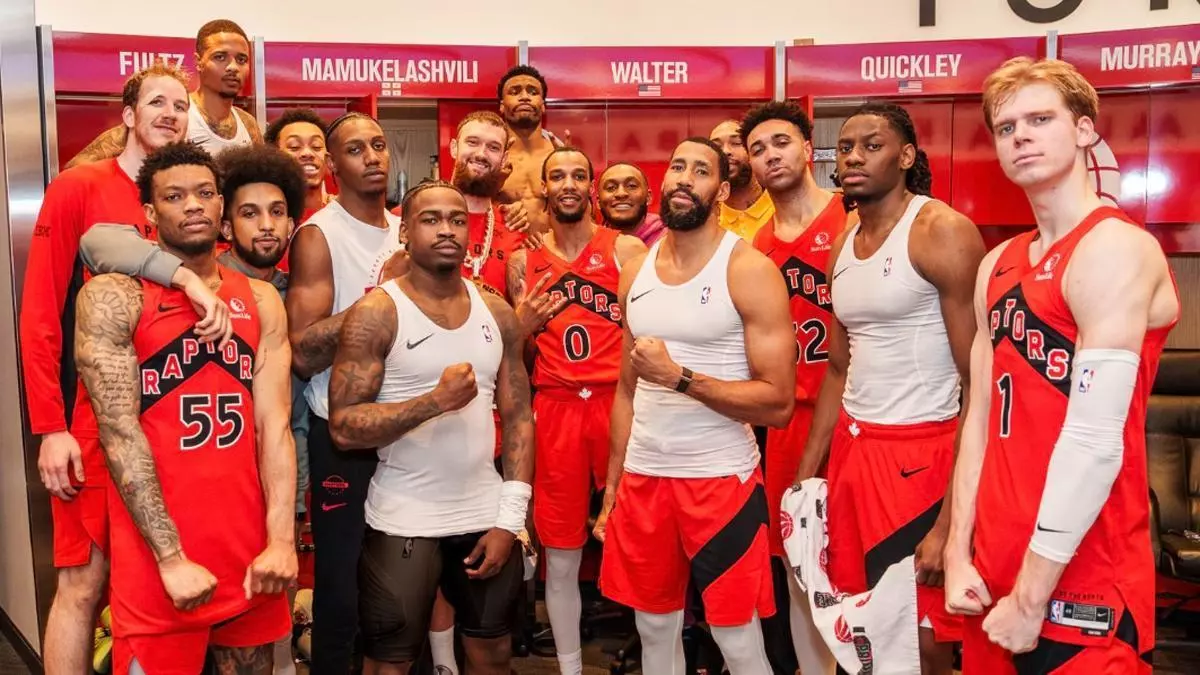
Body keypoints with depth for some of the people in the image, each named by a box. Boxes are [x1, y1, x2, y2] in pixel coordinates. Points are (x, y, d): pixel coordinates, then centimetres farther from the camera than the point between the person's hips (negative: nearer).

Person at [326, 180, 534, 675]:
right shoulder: (376, 314, -9)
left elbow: (519, 416, 4)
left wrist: (509, 517, -3)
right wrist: (436, 400, -24)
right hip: (402, 523, -4)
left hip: (485, 516, 4)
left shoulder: (497, 313, 4)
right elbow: (343, 427, -15)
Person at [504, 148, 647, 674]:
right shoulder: (523, 261, 11)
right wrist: (523, 325, -2)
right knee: (560, 556, 9)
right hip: (555, 411, 2)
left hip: (620, 403, -2)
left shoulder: (627, 250, 2)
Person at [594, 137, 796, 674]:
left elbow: (778, 404, -13)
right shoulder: (635, 271, 8)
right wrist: (611, 490, 12)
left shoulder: (749, 270, -9)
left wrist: (679, 376, -22)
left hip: (721, 478, -5)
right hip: (642, 477, 5)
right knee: (654, 631, 16)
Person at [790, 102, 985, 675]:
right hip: (850, 448, 7)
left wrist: (952, 521, -21)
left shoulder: (943, 232, -12)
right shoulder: (844, 246, 11)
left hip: (922, 453, -7)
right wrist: (805, 479, 14)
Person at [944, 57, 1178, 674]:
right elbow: (983, 417, 9)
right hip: (995, 572, 7)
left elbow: (1095, 442, -20)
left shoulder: (1114, 249, -13)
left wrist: (1032, 597, -17)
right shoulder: (997, 266, 10)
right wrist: (959, 554, 4)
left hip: (1082, 583, -7)